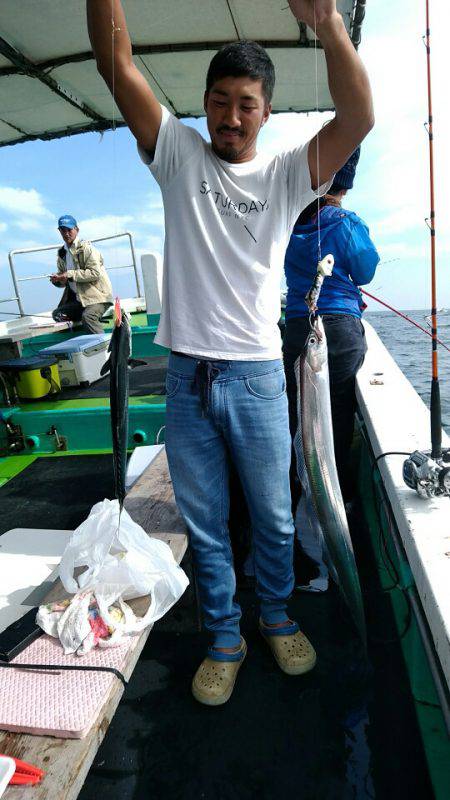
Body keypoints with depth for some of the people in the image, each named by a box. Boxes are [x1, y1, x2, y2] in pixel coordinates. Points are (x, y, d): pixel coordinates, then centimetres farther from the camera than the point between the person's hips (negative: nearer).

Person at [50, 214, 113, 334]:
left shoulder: (86, 247, -6)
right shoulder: (62, 253, 16)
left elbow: (95, 273, -17)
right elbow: (63, 277, 24)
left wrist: (71, 275, -18)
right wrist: (57, 279, -1)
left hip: (97, 295, -8)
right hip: (77, 298, 8)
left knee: (88, 316, -33)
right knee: (57, 314, -7)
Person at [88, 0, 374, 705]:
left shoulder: (286, 175, 5)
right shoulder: (179, 154, 9)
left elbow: (358, 119, -10)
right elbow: (116, 65, 2)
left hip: (257, 377, 0)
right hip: (186, 378, 1)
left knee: (274, 519, 14)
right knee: (204, 526, 12)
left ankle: (277, 619, 41)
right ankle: (225, 640, 35)